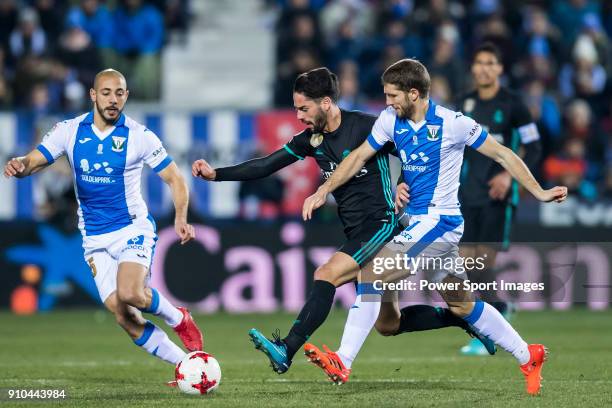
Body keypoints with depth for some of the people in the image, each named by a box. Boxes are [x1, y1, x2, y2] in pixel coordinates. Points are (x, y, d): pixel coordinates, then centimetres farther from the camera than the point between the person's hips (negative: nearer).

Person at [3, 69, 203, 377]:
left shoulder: (139, 136, -8)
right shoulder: (69, 131, -1)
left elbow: (174, 179, -2)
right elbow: (34, 162, -6)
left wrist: (180, 218, -18)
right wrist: (20, 166, -31)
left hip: (133, 228, -3)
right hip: (95, 237, 3)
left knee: (130, 294, -29)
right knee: (123, 316, -7)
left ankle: (178, 319, 2)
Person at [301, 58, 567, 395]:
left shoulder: (453, 124, -14)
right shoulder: (391, 120, 3)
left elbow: (502, 155, -5)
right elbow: (360, 156, 10)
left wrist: (539, 193, -6)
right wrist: (324, 191, 0)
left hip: (439, 221, -7)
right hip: (415, 221, 7)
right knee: (462, 305, 14)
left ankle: (343, 361, -22)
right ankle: (528, 357, 26)